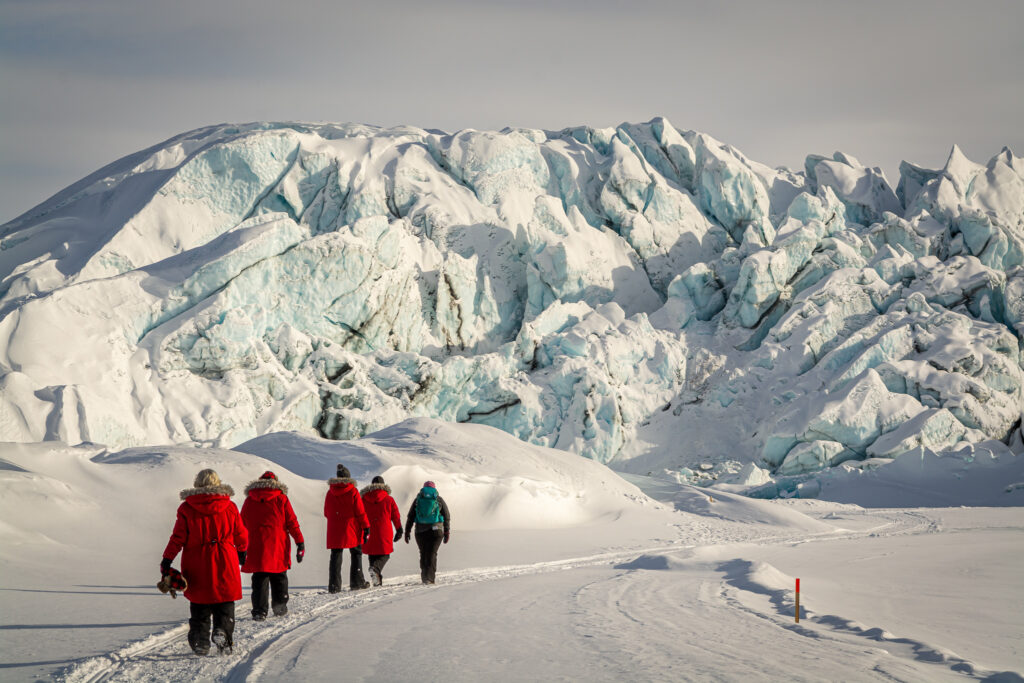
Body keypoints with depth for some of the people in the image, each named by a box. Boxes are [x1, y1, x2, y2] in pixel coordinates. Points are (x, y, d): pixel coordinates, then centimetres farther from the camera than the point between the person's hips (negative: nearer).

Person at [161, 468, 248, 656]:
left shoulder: (187, 509, -4)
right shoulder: (229, 507, 0)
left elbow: (178, 537, -6)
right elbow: (240, 534, 9)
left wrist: (167, 559, 0)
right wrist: (242, 551, 26)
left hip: (197, 564, 0)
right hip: (224, 564, 0)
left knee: (199, 607, 12)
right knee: (224, 605, 8)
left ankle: (200, 640, 8)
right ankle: (223, 631, -13)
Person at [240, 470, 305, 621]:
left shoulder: (249, 501, 8)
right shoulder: (281, 499, 1)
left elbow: (242, 525, 10)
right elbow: (292, 522, -1)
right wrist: (300, 542, 1)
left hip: (256, 547, 1)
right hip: (278, 546, -1)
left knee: (259, 578, 3)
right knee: (279, 576, 15)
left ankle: (259, 610, -6)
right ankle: (280, 605, 13)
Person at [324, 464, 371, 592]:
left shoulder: (330, 493, 3)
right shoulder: (353, 492, -8)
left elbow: (326, 513, 11)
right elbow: (360, 512, -8)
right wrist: (366, 527, 0)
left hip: (334, 531, 2)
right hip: (351, 529, -2)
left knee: (336, 557, 3)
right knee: (356, 554, 12)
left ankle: (334, 585, -6)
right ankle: (357, 582, 12)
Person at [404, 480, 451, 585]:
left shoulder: (418, 499, 9)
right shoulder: (439, 500, 6)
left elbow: (410, 517, 6)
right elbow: (447, 517, 4)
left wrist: (407, 532, 8)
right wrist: (446, 532, 9)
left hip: (420, 531, 2)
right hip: (436, 530, -2)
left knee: (423, 553, 13)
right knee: (432, 553, -4)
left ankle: (424, 577, 16)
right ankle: (429, 577, -15)